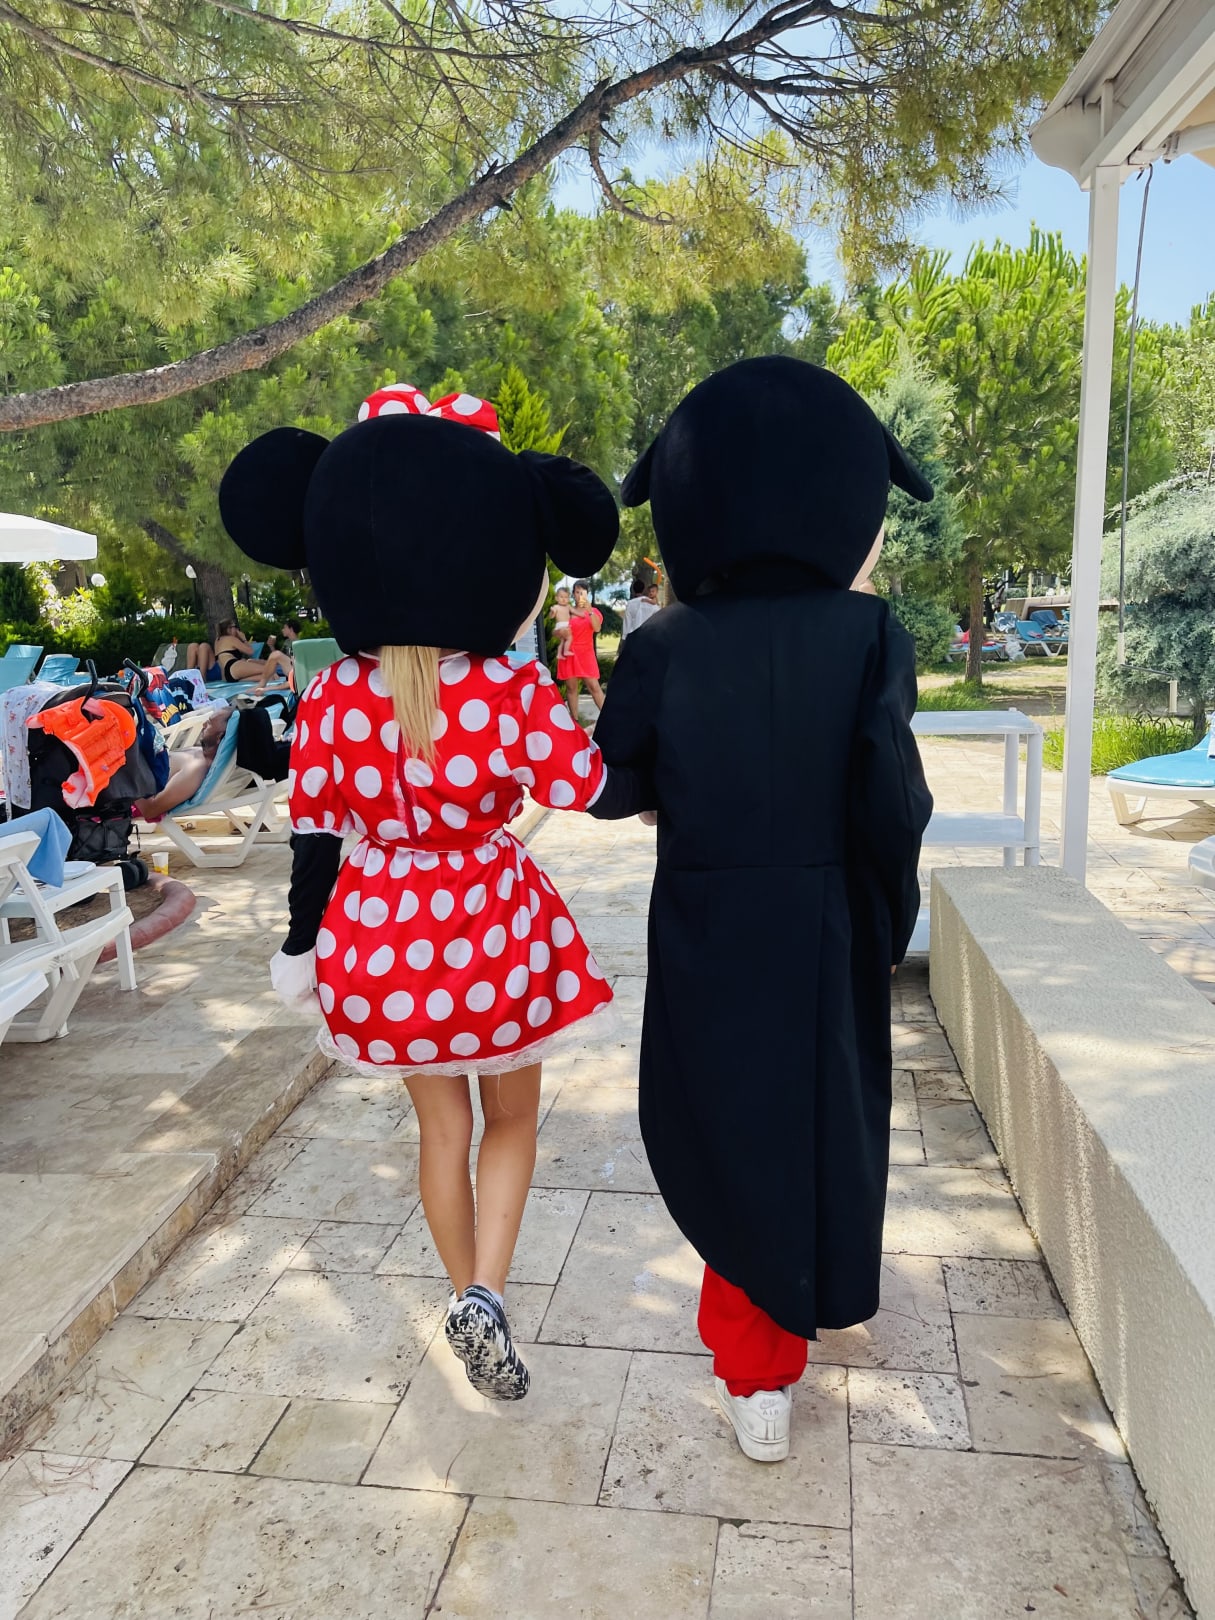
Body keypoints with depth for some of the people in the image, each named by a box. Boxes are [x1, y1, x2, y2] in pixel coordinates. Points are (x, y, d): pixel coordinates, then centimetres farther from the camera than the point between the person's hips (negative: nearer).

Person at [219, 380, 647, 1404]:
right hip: (493, 928, -2)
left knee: (442, 1129, 22)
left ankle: (469, 1302, 35)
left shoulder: (331, 702, -12)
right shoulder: (516, 694, -20)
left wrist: (302, 945, 10)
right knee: (512, 1119, 21)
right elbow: (599, 793, -11)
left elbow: (316, 835, -3)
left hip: (381, 930, 3)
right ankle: (487, 1293, 7)